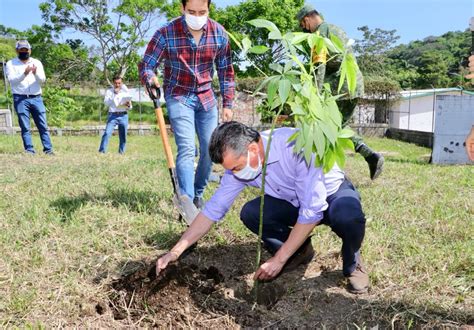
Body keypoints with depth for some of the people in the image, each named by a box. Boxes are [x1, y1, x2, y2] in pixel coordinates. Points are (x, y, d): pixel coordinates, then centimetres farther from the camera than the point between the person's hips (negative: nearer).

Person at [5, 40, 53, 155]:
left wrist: (35, 73, -21)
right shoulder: (11, 63, 6)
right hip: (20, 99, -1)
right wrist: (25, 74, -24)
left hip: (36, 98, 2)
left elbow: (42, 80, 0)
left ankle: (48, 149, 3)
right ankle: (29, 150, 0)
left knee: (43, 126, 0)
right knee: (25, 127, -2)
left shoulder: (37, 63, 11)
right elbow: (12, 80, -8)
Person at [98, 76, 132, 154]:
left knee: (123, 136, 4)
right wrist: (114, 94, -11)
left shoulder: (125, 92, 13)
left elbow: (130, 107, 14)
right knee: (107, 133, -15)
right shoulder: (109, 91, 8)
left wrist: (129, 105, -9)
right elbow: (106, 102, -6)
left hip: (123, 116, 2)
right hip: (113, 115, -2)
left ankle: (121, 152, 15)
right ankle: (101, 151, -13)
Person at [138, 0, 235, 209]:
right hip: (178, 97, -4)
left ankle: (197, 195, 24)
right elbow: (146, 65, -12)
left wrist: (227, 104, 2)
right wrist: (151, 79, -36)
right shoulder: (166, 33, -17)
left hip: (206, 97, 4)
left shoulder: (219, 33, -6)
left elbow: (226, 70, 4)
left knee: (210, 149, 5)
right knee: (187, 149, -17)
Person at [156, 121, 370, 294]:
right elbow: (213, 209, -11)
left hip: (334, 193, -5)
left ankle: (352, 264, -4)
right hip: (294, 201, 5)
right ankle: (299, 251, 6)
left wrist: (279, 259, -30)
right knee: (250, 213, -18)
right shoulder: (239, 161, -18)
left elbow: (312, 211, -35)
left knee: (348, 218, -38)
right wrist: (176, 251, -14)